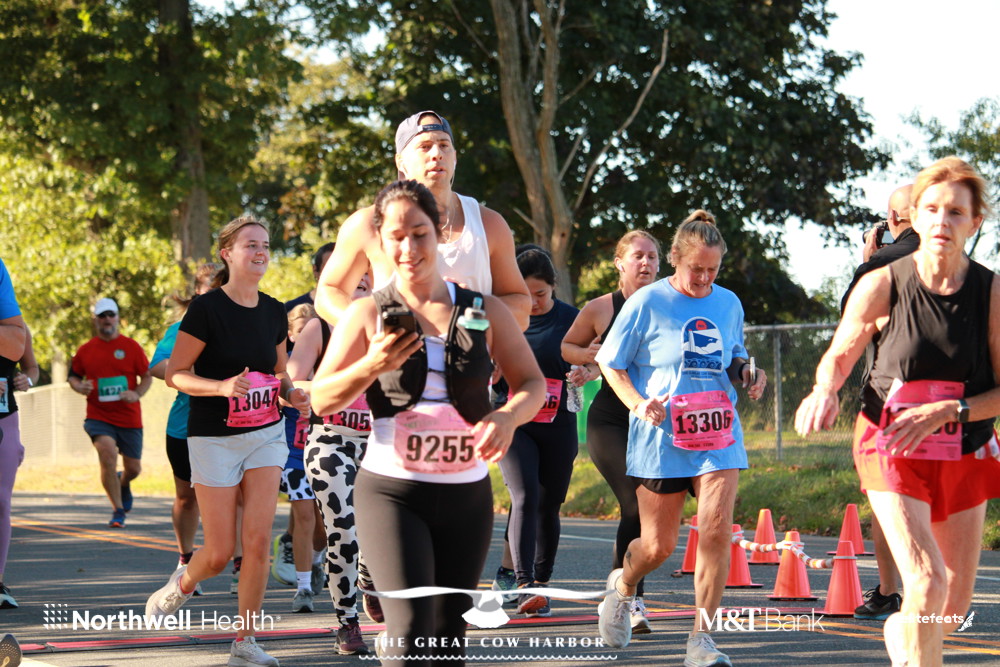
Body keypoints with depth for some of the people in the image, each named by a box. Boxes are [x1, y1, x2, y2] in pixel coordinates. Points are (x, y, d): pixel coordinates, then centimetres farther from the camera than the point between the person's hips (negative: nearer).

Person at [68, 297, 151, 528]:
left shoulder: (131, 347, 0)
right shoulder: (85, 350, 4)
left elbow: (147, 376, 4)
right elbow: (74, 376, 16)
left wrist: (137, 394, -15)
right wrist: (79, 386, -7)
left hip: (129, 417, 1)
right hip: (98, 417, -1)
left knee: (134, 468, 9)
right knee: (108, 454, -24)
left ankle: (123, 484, 49)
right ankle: (118, 510, -11)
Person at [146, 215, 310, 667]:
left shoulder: (273, 312, 6)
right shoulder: (208, 309, -12)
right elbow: (175, 374, -10)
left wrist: (291, 393, -4)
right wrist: (223, 386, -26)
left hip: (265, 434, 4)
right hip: (215, 438, -4)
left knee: (258, 540, -7)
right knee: (220, 552, -2)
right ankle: (182, 584, 33)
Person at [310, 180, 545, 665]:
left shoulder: (485, 312, 6)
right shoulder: (368, 314, 1)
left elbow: (532, 384, 7)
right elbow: (321, 400, -1)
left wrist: (508, 416, -15)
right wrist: (372, 365, -20)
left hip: (466, 495, 3)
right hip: (391, 490, -3)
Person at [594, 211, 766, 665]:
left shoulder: (729, 304, 9)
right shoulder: (647, 303, -3)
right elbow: (610, 363, 3)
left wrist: (747, 374, 2)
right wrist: (637, 403, -13)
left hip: (719, 434, 3)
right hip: (661, 438, -3)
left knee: (716, 528, -16)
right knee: (658, 545, 5)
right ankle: (622, 586, 41)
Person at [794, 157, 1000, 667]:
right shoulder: (881, 286, -10)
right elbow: (839, 356, 4)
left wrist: (948, 411, -22)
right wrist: (824, 390, -18)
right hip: (892, 449, -2)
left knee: (955, 605, 10)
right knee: (926, 583, -22)